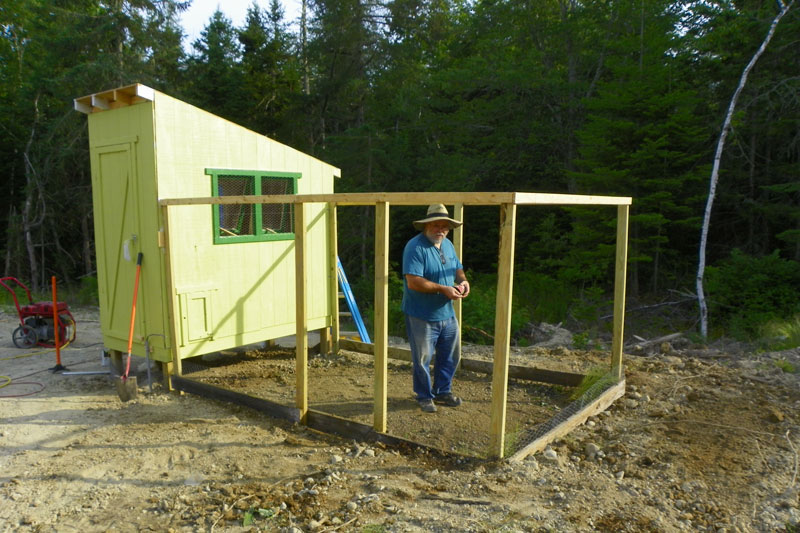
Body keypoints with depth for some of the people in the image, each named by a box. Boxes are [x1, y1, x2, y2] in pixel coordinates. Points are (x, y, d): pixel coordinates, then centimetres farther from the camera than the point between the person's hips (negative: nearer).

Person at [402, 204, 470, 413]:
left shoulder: (448, 245, 8)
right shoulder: (415, 247, -19)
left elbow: (457, 268, 19)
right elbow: (413, 282, -27)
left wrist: (462, 280, -5)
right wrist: (443, 289, -27)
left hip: (447, 315, 8)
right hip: (421, 317, -8)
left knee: (450, 356, 18)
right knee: (422, 359, 7)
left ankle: (443, 391, 36)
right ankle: (424, 396, 25)